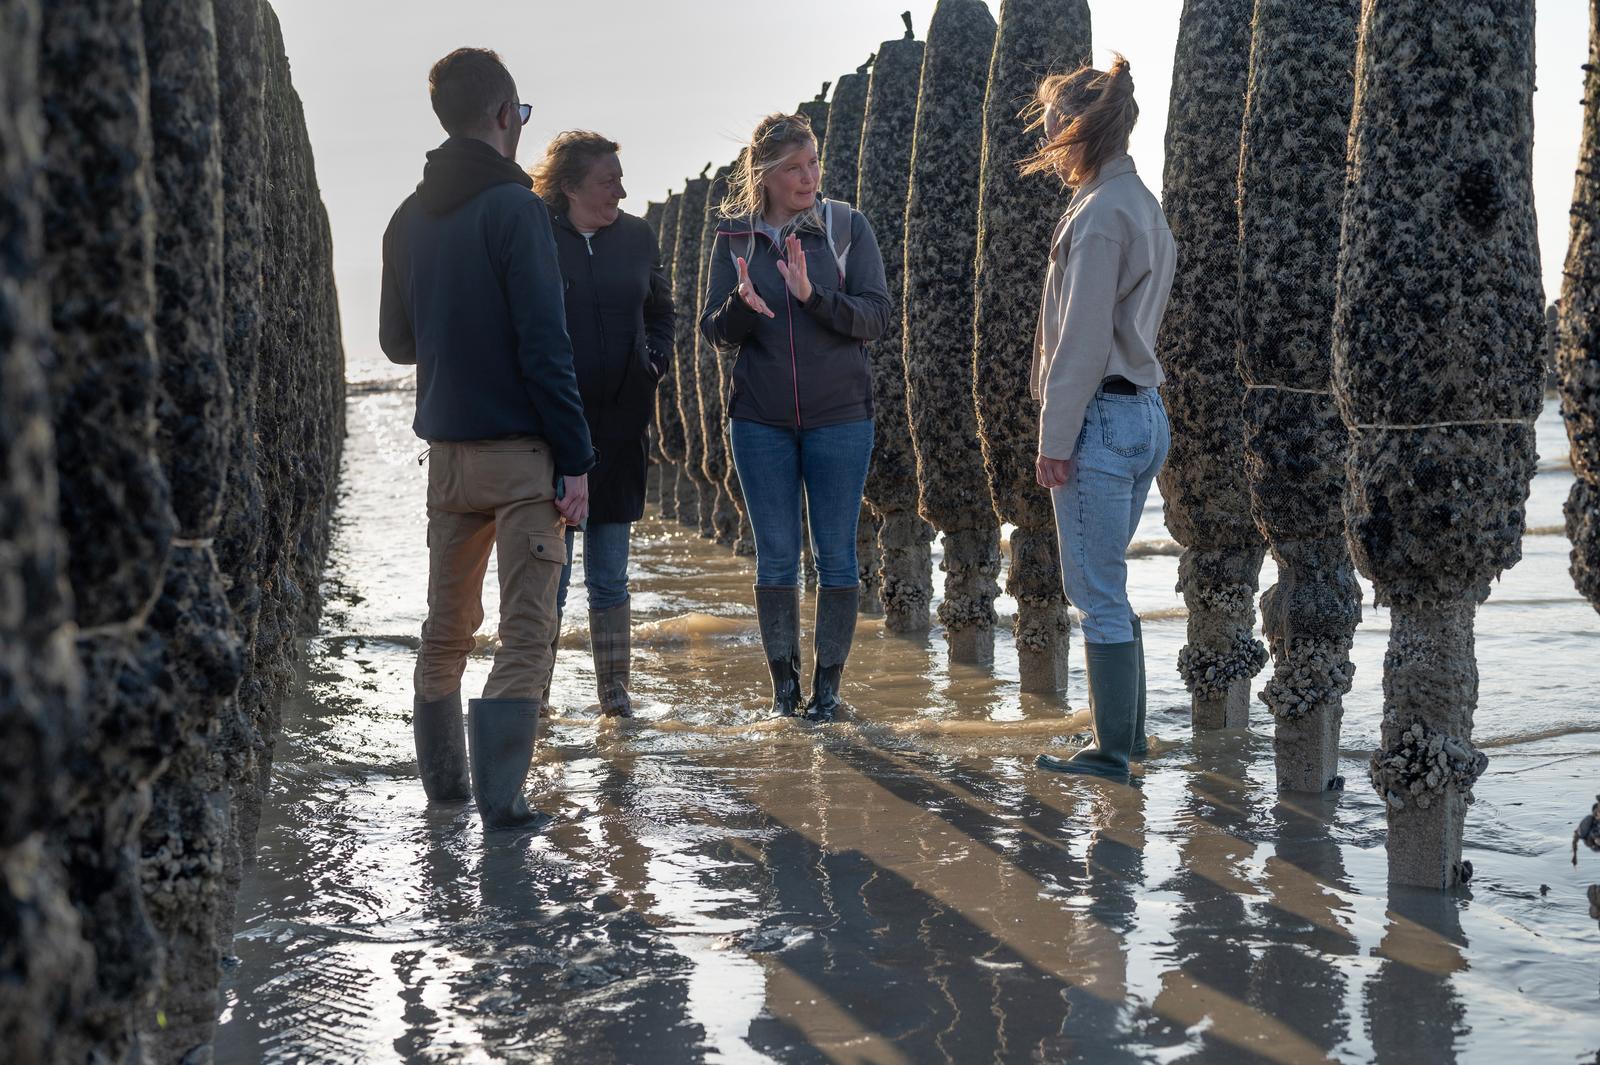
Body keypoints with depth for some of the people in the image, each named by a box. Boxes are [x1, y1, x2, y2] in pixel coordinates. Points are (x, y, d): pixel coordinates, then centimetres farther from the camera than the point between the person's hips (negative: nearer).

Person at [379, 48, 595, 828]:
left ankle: (442, 779, 25)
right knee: (526, 630, -3)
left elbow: (396, 340, 15)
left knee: (447, 623, 17)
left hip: (447, 448, 7)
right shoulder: (514, 206, -12)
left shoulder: (409, 219, 8)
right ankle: (499, 795, -8)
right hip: (519, 449, -6)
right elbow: (544, 344, -17)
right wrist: (576, 458, -13)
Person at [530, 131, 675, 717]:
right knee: (548, 575, 0)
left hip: (619, 427, 4)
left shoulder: (637, 237, 8)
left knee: (610, 576, 10)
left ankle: (616, 697, 18)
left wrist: (653, 362, 5)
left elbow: (660, 311, 21)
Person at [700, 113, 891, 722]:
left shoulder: (847, 227, -1)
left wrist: (814, 295, -23)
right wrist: (742, 305, -19)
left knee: (836, 554, 3)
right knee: (775, 555, 5)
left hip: (840, 417, -1)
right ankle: (783, 683, 15)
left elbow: (876, 317, -7)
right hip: (760, 421, 1)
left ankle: (828, 683, 13)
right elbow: (714, 332, 3)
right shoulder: (735, 237, 3)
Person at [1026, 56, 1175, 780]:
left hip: (1102, 417, -10)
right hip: (1146, 414, 10)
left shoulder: (1099, 214, -14)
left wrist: (1056, 439, -14)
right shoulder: (1144, 207, 16)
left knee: (1097, 591, -4)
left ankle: (1112, 754, 1)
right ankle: (1127, 731, 23)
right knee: (1104, 586, 17)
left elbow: (1083, 340, -17)